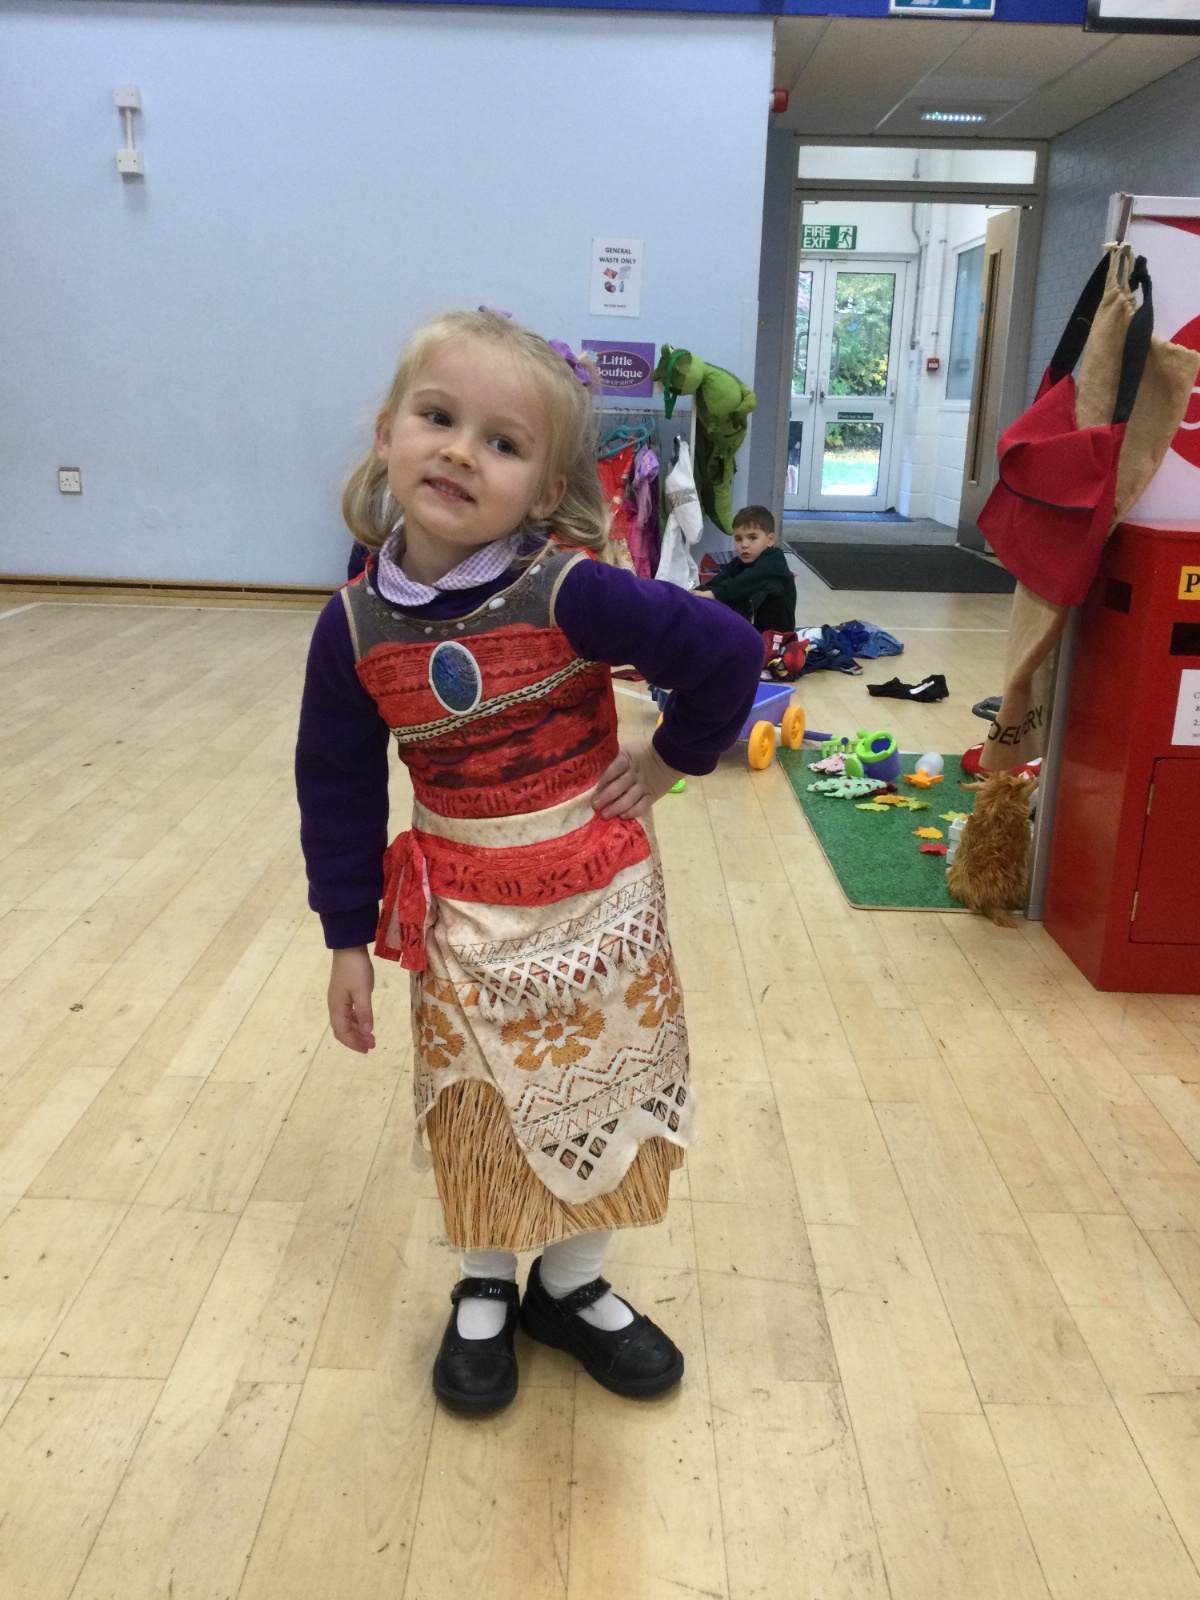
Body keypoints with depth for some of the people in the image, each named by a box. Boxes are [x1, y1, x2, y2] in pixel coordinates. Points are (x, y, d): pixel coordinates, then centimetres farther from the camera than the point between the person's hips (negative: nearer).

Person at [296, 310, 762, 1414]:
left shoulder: (571, 592, -20)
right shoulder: (356, 626, -9)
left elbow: (727, 654, -16)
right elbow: (337, 788, 0)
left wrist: (671, 759, -7)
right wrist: (349, 940, 2)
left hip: (596, 900, -1)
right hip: (458, 912, 2)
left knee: (595, 1100, 15)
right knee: (475, 1114, 16)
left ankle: (571, 1286, 41)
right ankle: (485, 1292, 42)